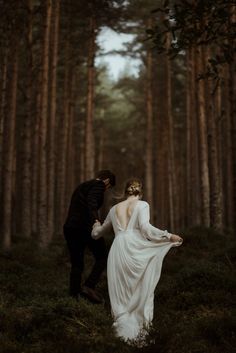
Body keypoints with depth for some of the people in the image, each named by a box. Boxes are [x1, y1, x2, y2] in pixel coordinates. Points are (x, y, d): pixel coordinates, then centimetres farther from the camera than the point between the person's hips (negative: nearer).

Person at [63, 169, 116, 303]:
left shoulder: (82, 186, 26)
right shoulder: (99, 185, 0)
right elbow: (92, 202, -20)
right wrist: (95, 220, -33)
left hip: (69, 227, 8)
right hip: (84, 226, -8)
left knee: (76, 264, 10)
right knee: (102, 257, 4)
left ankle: (74, 296, 6)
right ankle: (89, 286, -10)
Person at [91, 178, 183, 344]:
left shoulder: (114, 209, 21)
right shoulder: (142, 205, 7)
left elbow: (97, 233, 31)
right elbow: (145, 227, -11)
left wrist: (96, 226, 53)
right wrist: (169, 236, -4)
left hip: (117, 252, 4)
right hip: (135, 251, -4)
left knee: (121, 296, 10)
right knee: (141, 292, 6)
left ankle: (126, 330, 7)